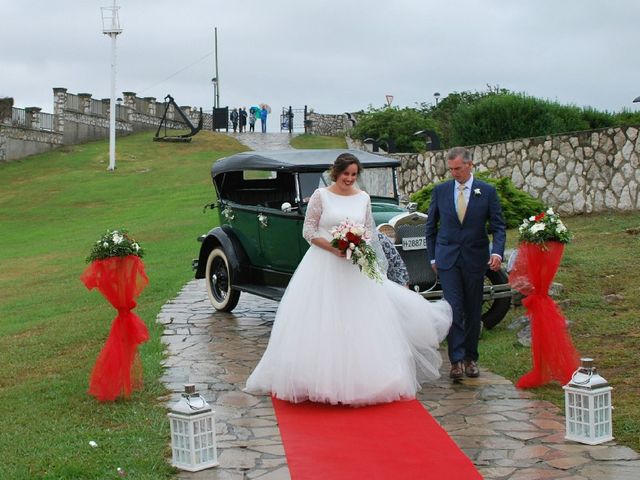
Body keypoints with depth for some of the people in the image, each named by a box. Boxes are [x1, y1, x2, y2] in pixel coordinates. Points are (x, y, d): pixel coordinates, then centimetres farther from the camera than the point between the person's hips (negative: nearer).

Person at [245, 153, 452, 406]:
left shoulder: (363, 198, 8)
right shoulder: (321, 195, -3)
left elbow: (369, 231, 13)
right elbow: (308, 231, -3)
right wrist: (332, 248, -15)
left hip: (355, 267, 3)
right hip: (323, 266, -3)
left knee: (359, 323, 2)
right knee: (320, 324, -2)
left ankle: (359, 380, 10)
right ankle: (320, 379, 5)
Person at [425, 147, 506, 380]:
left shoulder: (487, 192, 0)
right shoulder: (440, 191, 4)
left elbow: (498, 227, -1)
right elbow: (431, 226, 12)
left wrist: (497, 252, -17)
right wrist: (433, 257, 8)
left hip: (475, 258, 0)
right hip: (447, 258, 0)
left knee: (473, 311, 8)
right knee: (454, 309, -9)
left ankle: (470, 358, 19)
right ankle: (457, 360, -9)